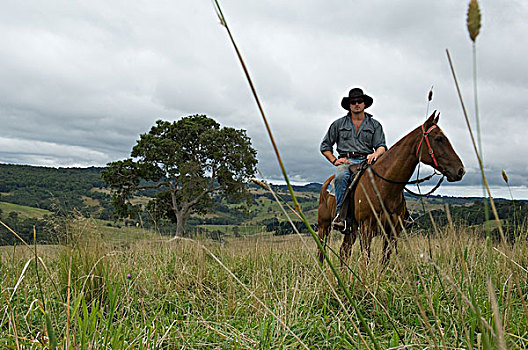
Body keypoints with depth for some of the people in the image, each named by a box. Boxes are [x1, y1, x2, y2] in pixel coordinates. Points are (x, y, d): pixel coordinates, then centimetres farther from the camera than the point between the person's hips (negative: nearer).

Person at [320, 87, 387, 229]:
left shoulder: (375, 125, 18)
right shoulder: (339, 124, 16)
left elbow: (381, 146, 8)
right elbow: (325, 145, 17)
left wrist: (375, 154, -17)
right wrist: (335, 160, 1)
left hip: (366, 161, 1)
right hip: (346, 161, -1)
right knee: (341, 176, -37)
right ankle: (340, 213, -34)